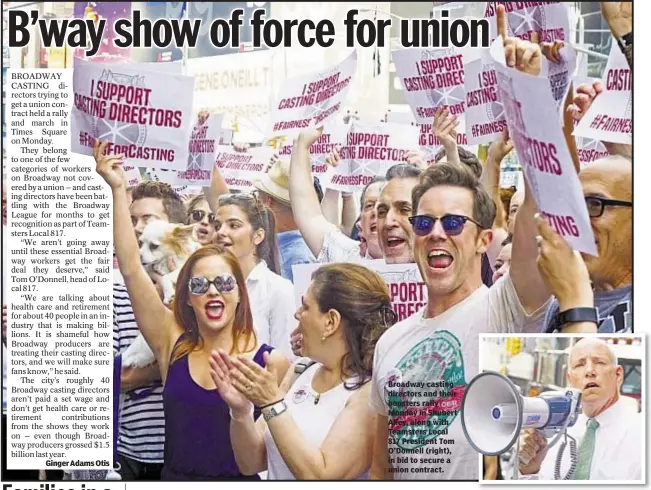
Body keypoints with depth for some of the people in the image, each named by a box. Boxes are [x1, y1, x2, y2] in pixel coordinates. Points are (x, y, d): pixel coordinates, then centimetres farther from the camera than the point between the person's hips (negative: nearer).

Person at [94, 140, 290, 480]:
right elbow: (131, 270, -11)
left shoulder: (270, 362, -12)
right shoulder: (173, 345, -5)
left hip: (240, 478, -2)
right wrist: (117, 188, -14)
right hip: (175, 475, 2)